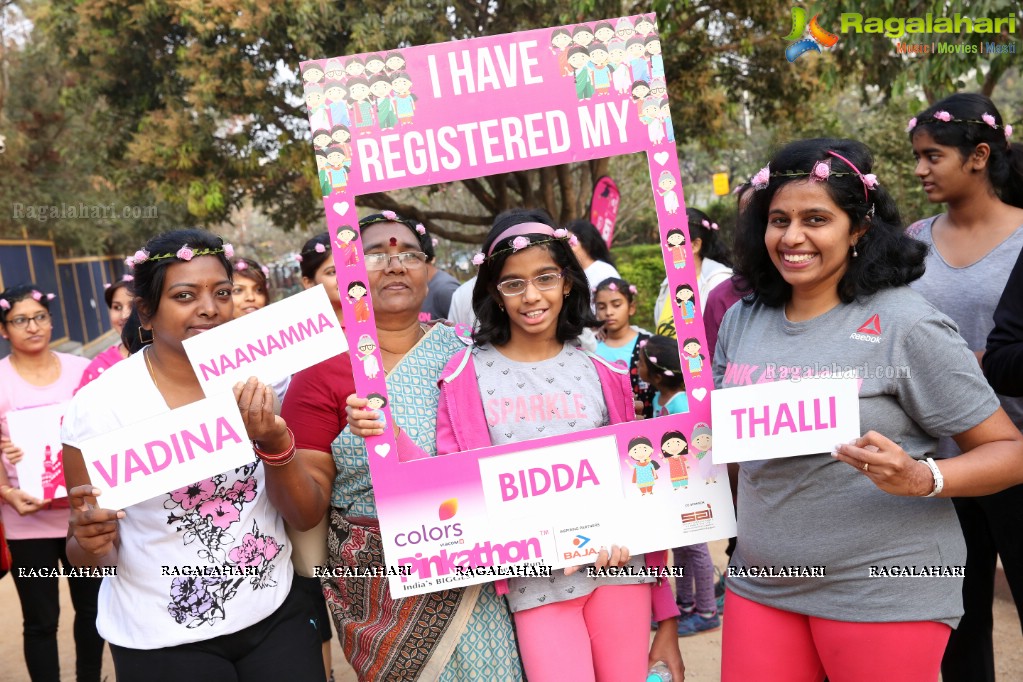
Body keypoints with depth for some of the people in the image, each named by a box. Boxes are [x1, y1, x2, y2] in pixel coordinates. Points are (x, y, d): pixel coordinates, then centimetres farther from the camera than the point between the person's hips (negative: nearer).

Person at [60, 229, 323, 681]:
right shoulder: (99, 405, -14)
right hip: (165, 639, -2)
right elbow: (84, 551, -5)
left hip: (278, 615, 2)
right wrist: (91, 546, -27)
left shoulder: (256, 380, -6)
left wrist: (275, 442, -24)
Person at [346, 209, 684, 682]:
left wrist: (666, 612, 9)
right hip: (535, 584, -2)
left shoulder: (601, 371, 2)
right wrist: (390, 435, -22)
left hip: (619, 569, 2)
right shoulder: (467, 375, -3)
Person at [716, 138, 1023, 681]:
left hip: (885, 591, -4)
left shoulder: (905, 324, -12)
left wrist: (923, 479, -26)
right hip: (760, 586, 5)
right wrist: (702, 442, -3)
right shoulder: (742, 320, 3)